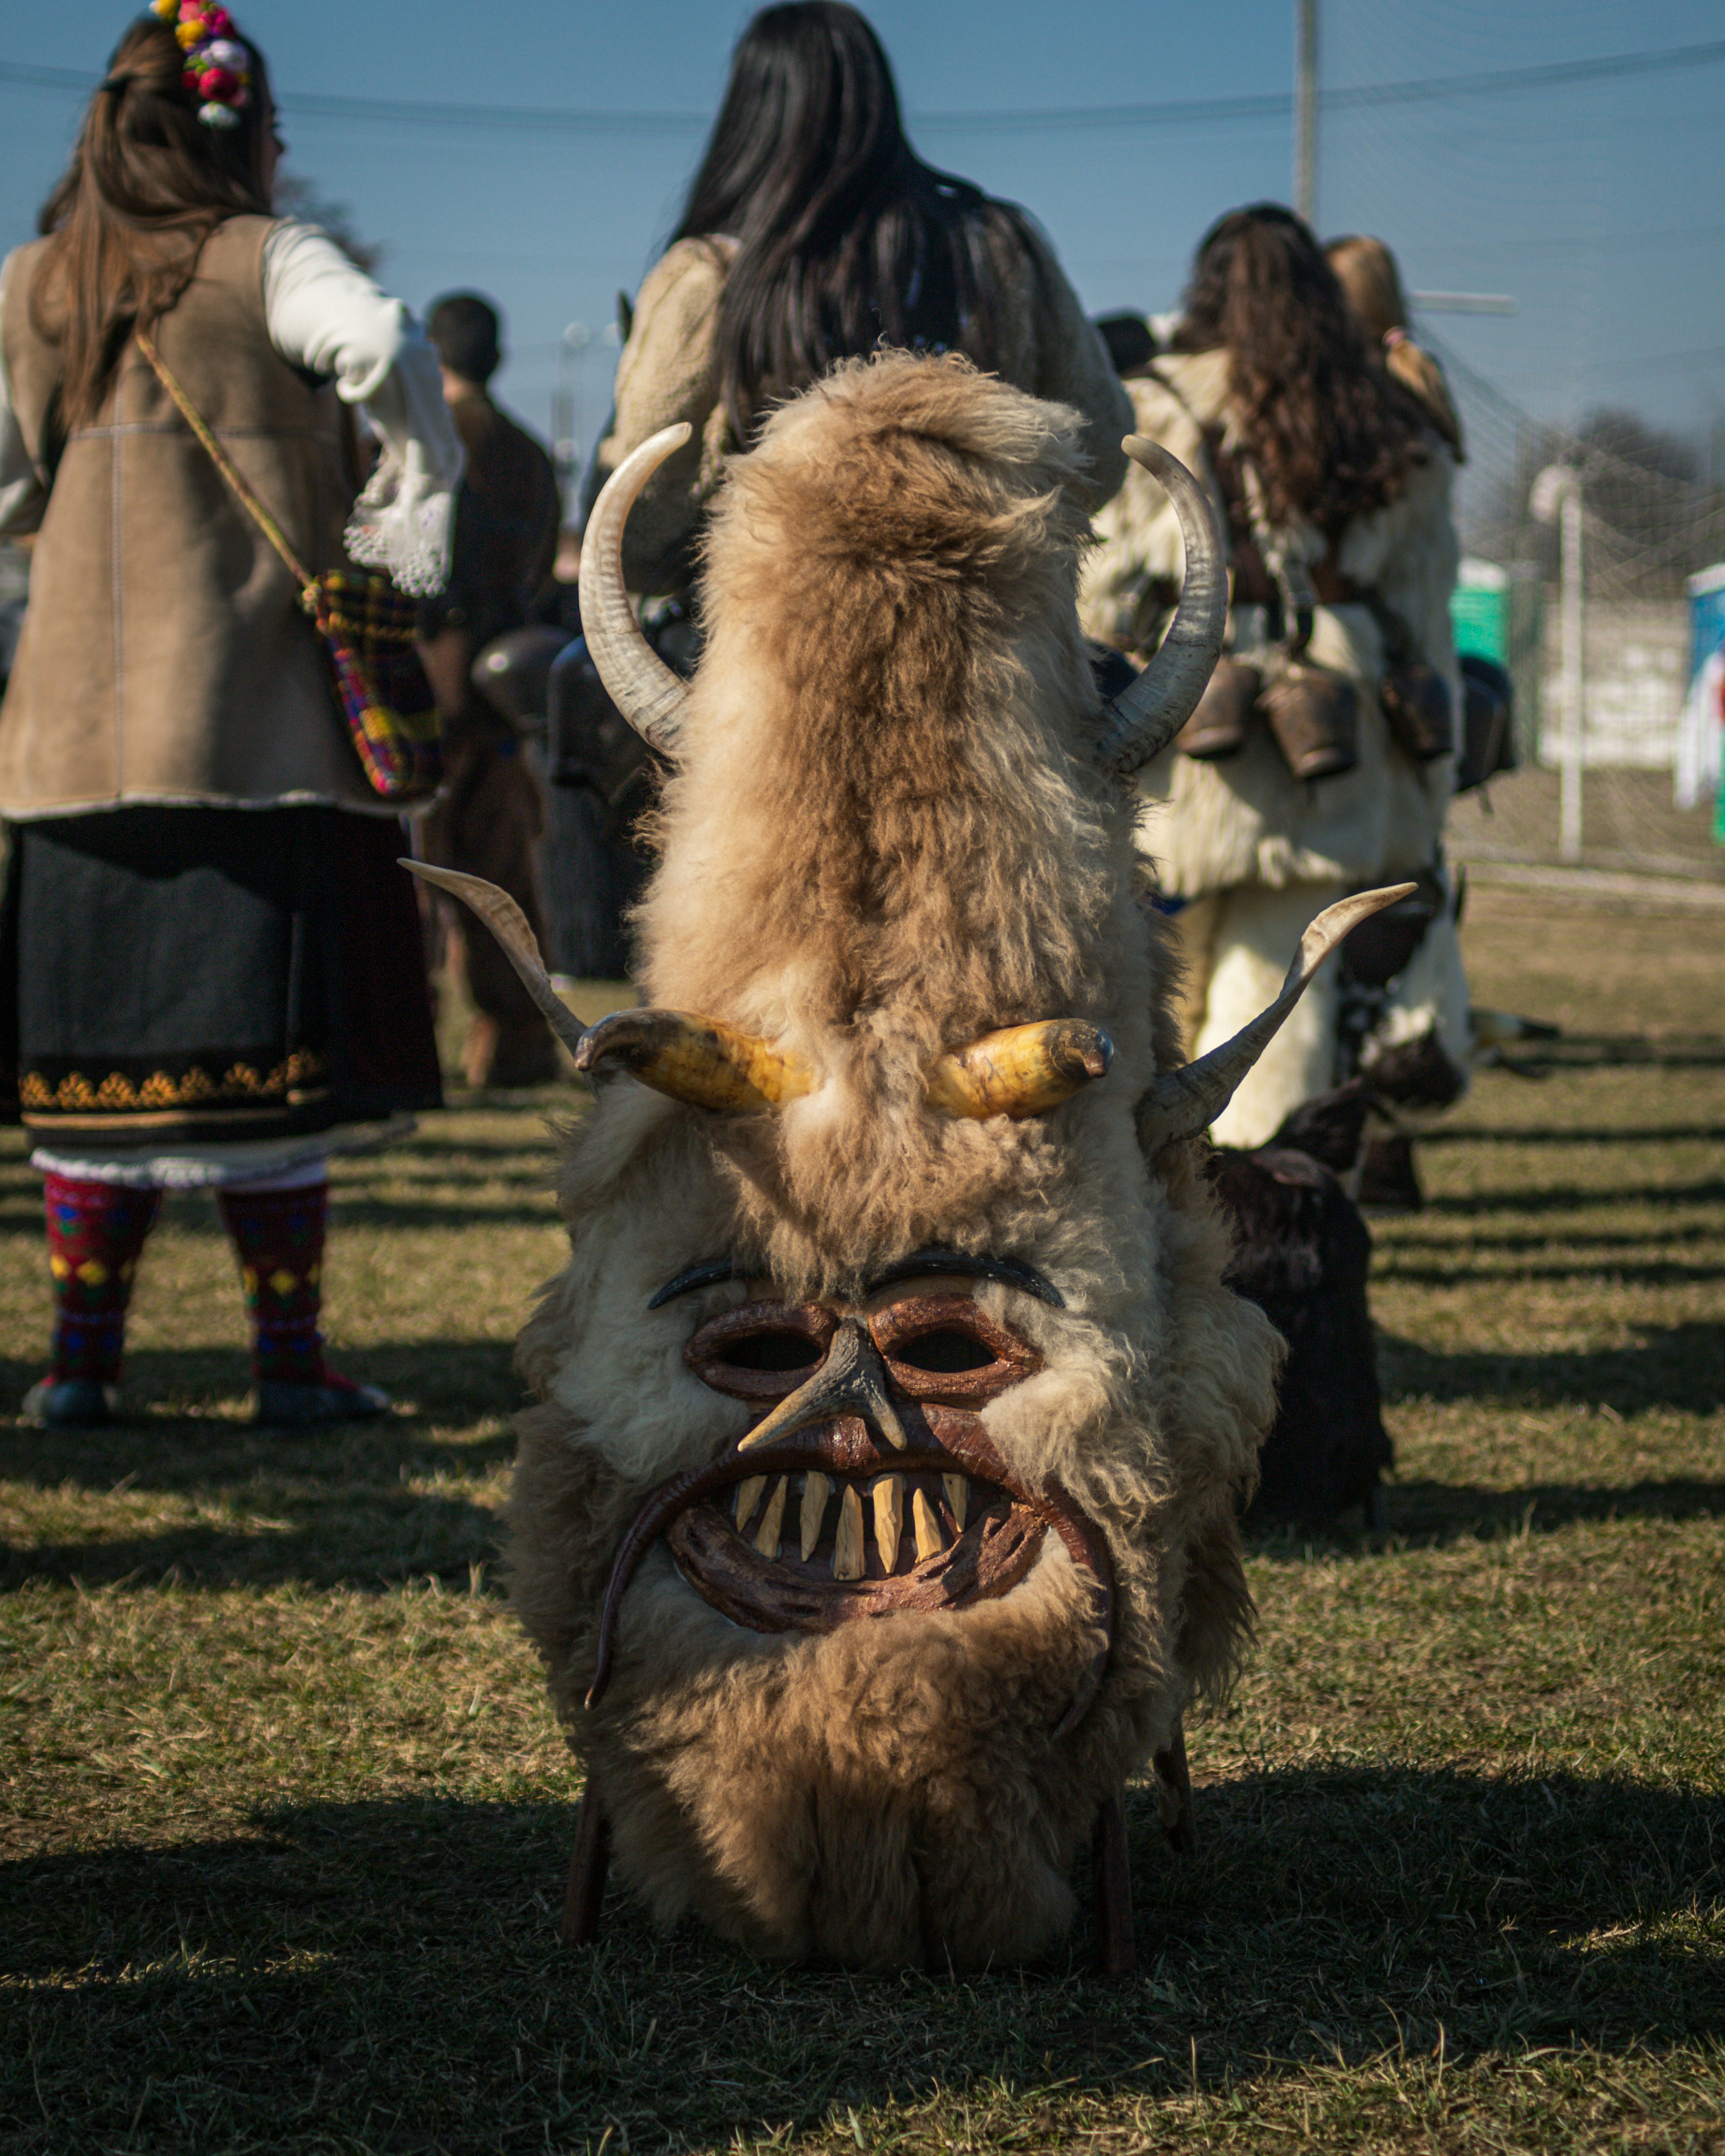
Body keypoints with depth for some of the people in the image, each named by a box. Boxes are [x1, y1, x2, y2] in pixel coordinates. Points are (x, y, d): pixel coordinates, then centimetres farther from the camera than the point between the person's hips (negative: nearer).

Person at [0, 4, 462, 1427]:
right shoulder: (266, 262, -4)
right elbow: (386, 342, -23)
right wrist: (423, 496, -10)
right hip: (257, 710, -4)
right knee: (264, 1041, 1)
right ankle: (292, 1363, 5)